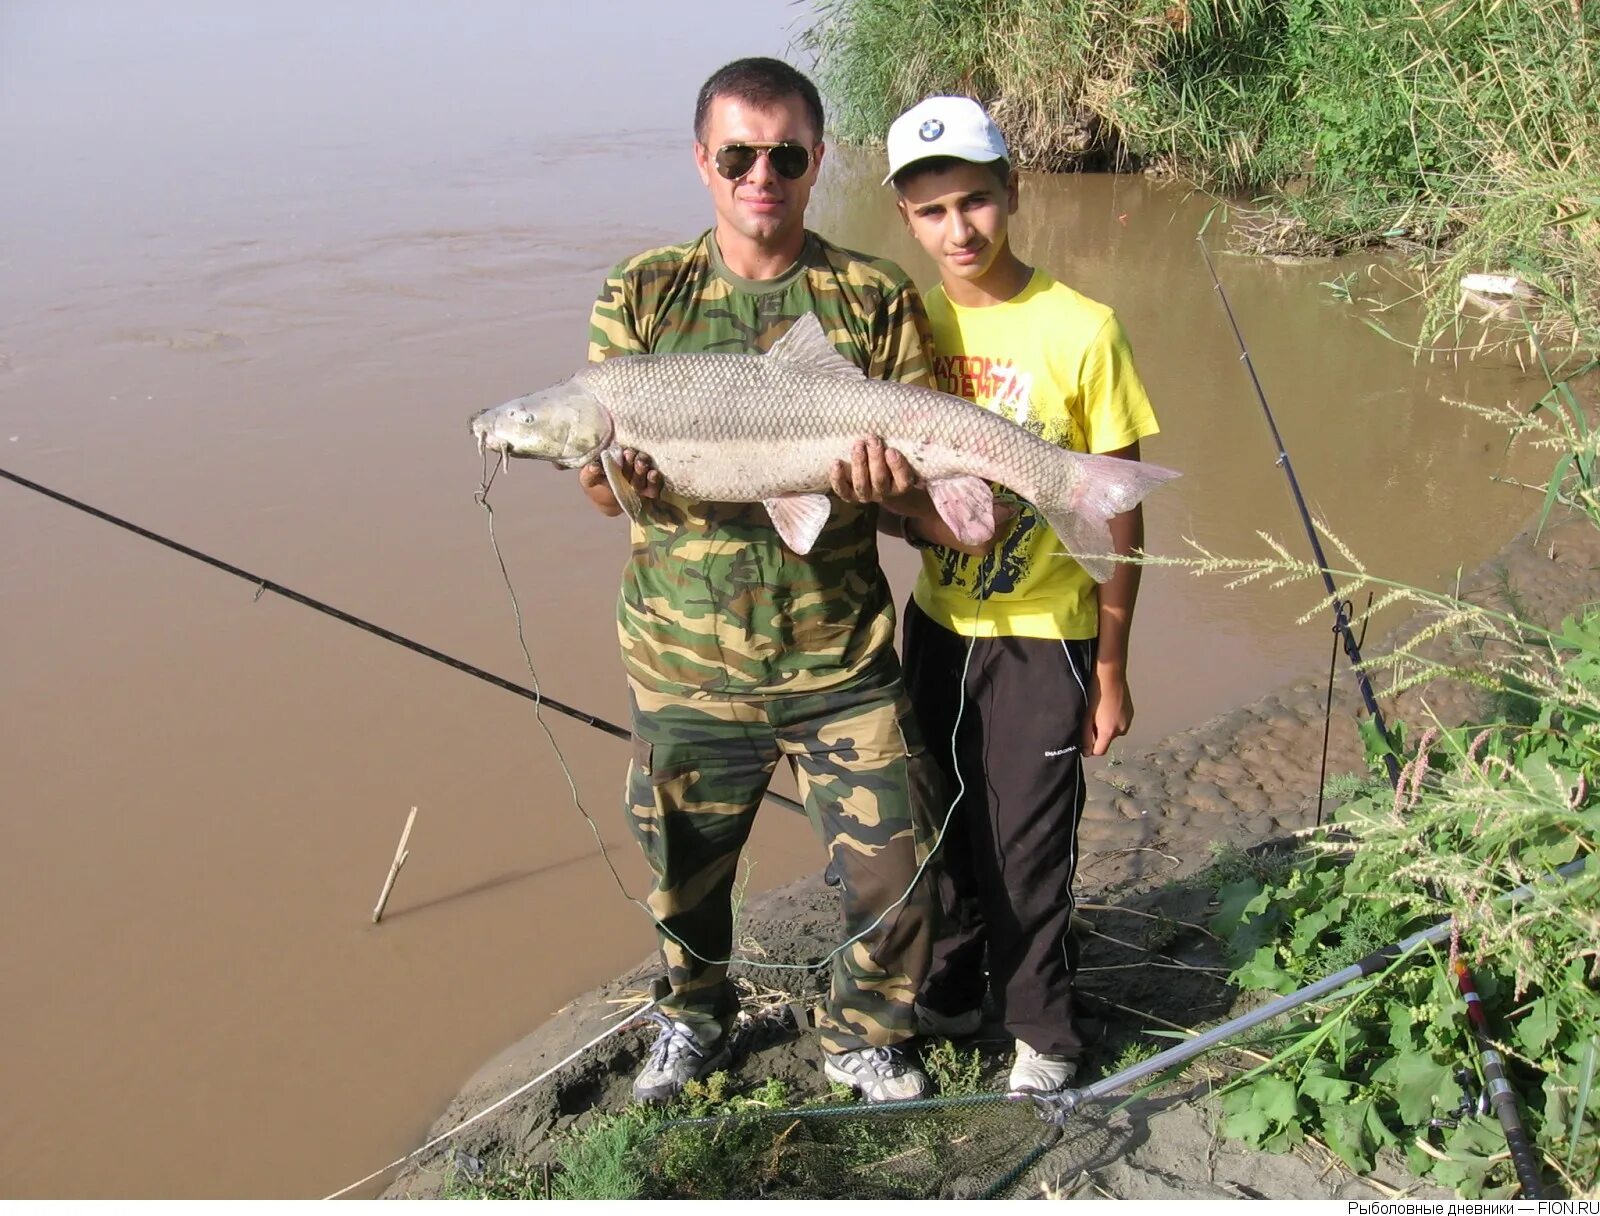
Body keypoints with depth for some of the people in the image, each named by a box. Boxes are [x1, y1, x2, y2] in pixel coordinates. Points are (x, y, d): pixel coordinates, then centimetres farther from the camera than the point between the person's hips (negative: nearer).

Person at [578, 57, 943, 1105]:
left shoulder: (877, 300, 0)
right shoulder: (642, 295, 2)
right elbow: (602, 491, 0)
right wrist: (615, 472, -24)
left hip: (841, 663, -1)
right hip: (685, 664, 1)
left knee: (897, 883, 2)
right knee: (685, 871, 18)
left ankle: (866, 1037, 33)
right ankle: (695, 1016, 49)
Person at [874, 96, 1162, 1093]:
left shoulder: (1080, 330, -14)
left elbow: (1120, 514, -9)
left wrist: (1111, 667, -8)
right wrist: (918, 516, -12)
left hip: (1043, 639, -4)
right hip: (938, 624, 5)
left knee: (1029, 849, 6)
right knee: (944, 828, 19)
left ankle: (1044, 1033, 30)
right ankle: (951, 993, 42)